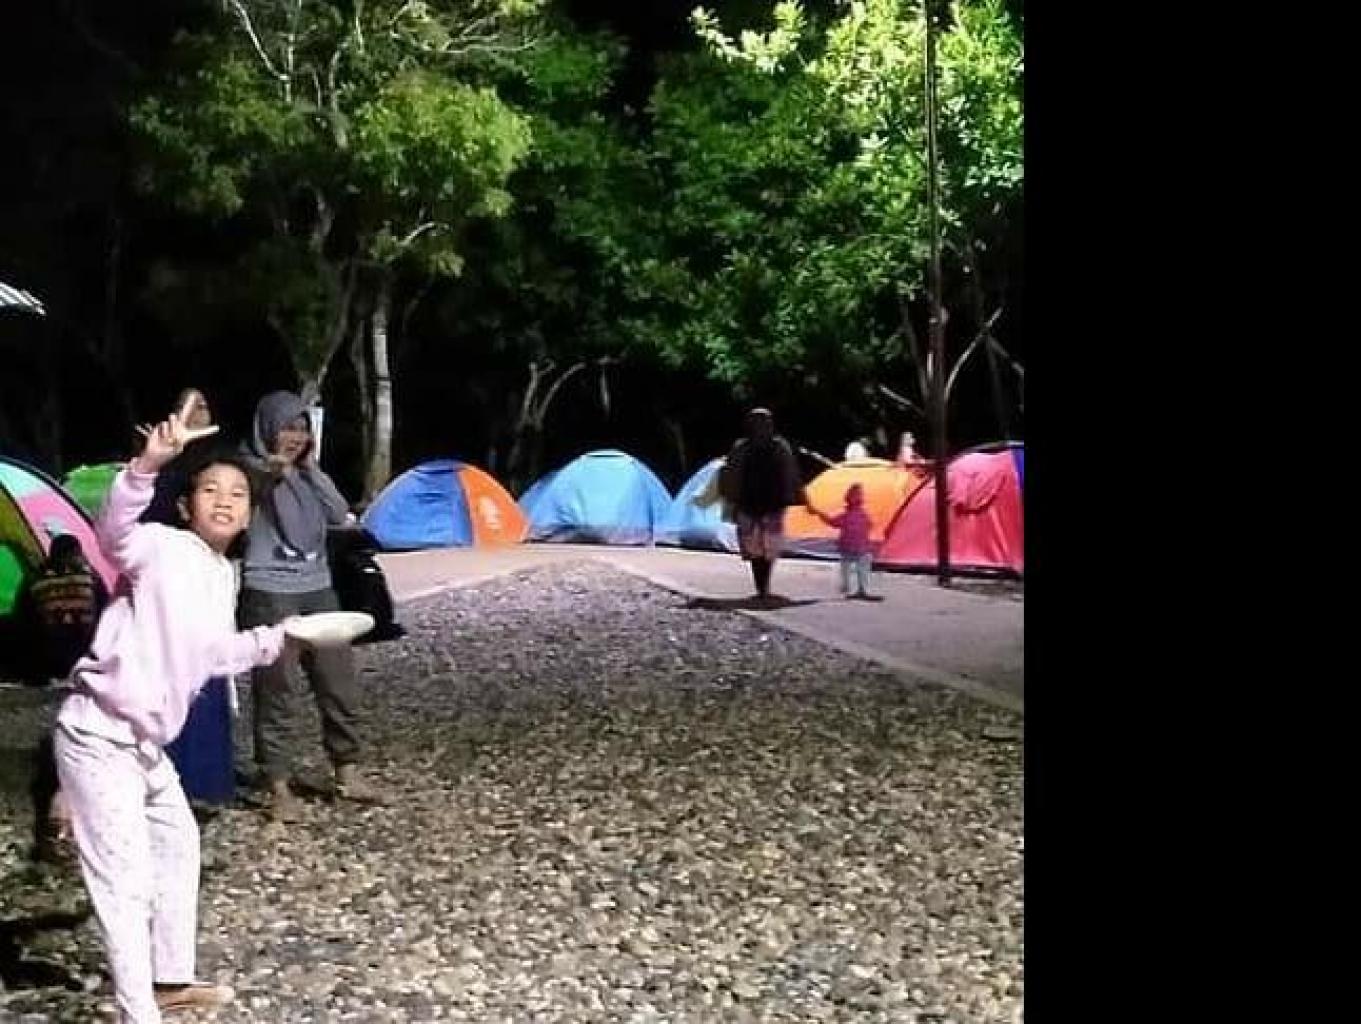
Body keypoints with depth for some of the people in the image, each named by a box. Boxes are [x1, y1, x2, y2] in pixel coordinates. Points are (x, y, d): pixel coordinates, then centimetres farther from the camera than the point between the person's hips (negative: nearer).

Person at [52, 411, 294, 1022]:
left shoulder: (224, 577, 9)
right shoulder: (165, 547, -16)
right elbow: (114, 535, -37)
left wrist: (278, 639, 19)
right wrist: (147, 465, -51)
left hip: (145, 740, 10)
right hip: (99, 738, -10)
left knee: (178, 843, 24)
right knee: (125, 879, -9)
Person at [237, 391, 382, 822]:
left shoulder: (307, 472, 14)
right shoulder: (252, 470, -6)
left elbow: (339, 514, 4)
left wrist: (311, 467, -1)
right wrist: (272, 475, -40)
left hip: (318, 590, 7)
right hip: (270, 594, -7)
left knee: (340, 685, 10)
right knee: (278, 694, -3)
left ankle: (347, 775, 24)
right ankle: (279, 789, 7)